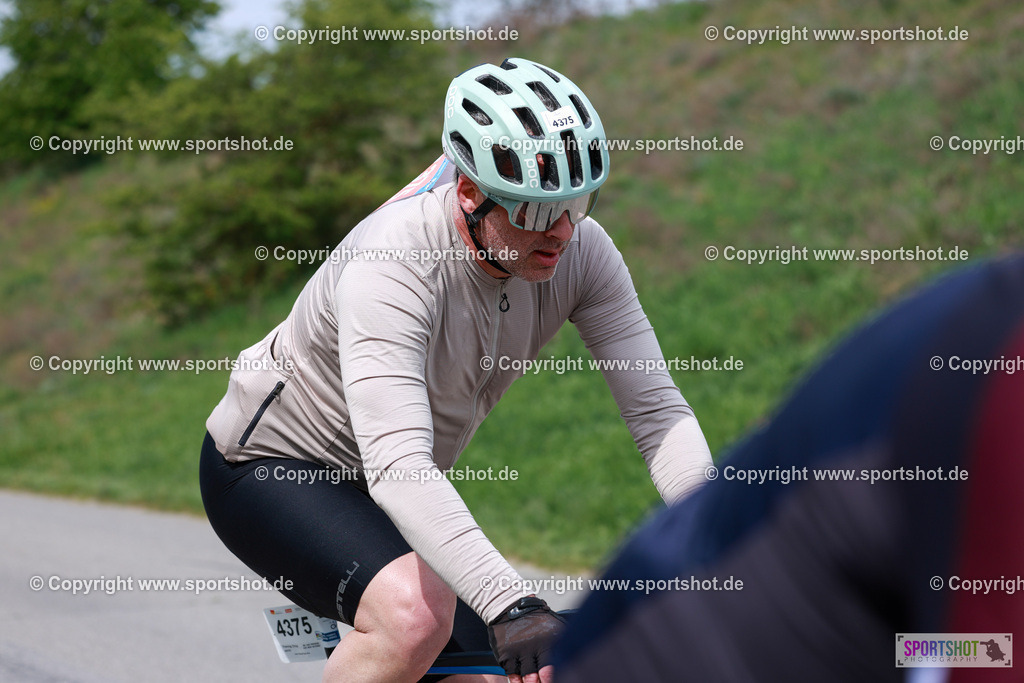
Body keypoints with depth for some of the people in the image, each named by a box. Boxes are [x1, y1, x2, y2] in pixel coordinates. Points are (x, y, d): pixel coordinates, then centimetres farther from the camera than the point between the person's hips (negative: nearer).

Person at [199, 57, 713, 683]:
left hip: (398, 488, 7)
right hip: (271, 468, -7)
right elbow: (397, 466, -46)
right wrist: (512, 608, -57)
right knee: (417, 613, -34)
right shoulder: (391, 268, -36)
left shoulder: (581, 251, -17)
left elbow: (657, 407, -19)